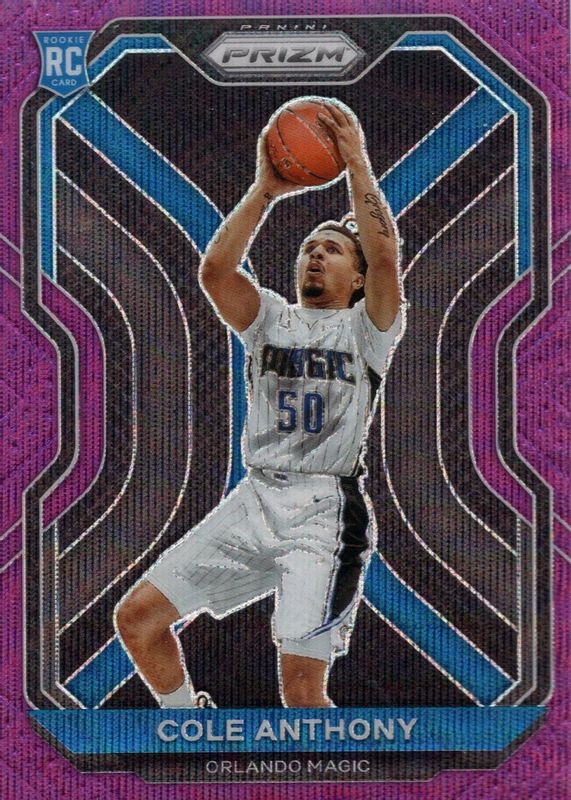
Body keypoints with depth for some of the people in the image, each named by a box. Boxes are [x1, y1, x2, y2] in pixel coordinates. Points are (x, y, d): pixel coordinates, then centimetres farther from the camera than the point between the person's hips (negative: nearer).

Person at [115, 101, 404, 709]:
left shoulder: (365, 328, 5)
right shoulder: (271, 318, 16)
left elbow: (384, 255, -15)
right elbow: (215, 271, -3)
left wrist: (356, 163, -10)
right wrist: (266, 190, -4)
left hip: (326, 510, -5)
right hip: (254, 500, 5)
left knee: (301, 690, -14)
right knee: (136, 617, 2)